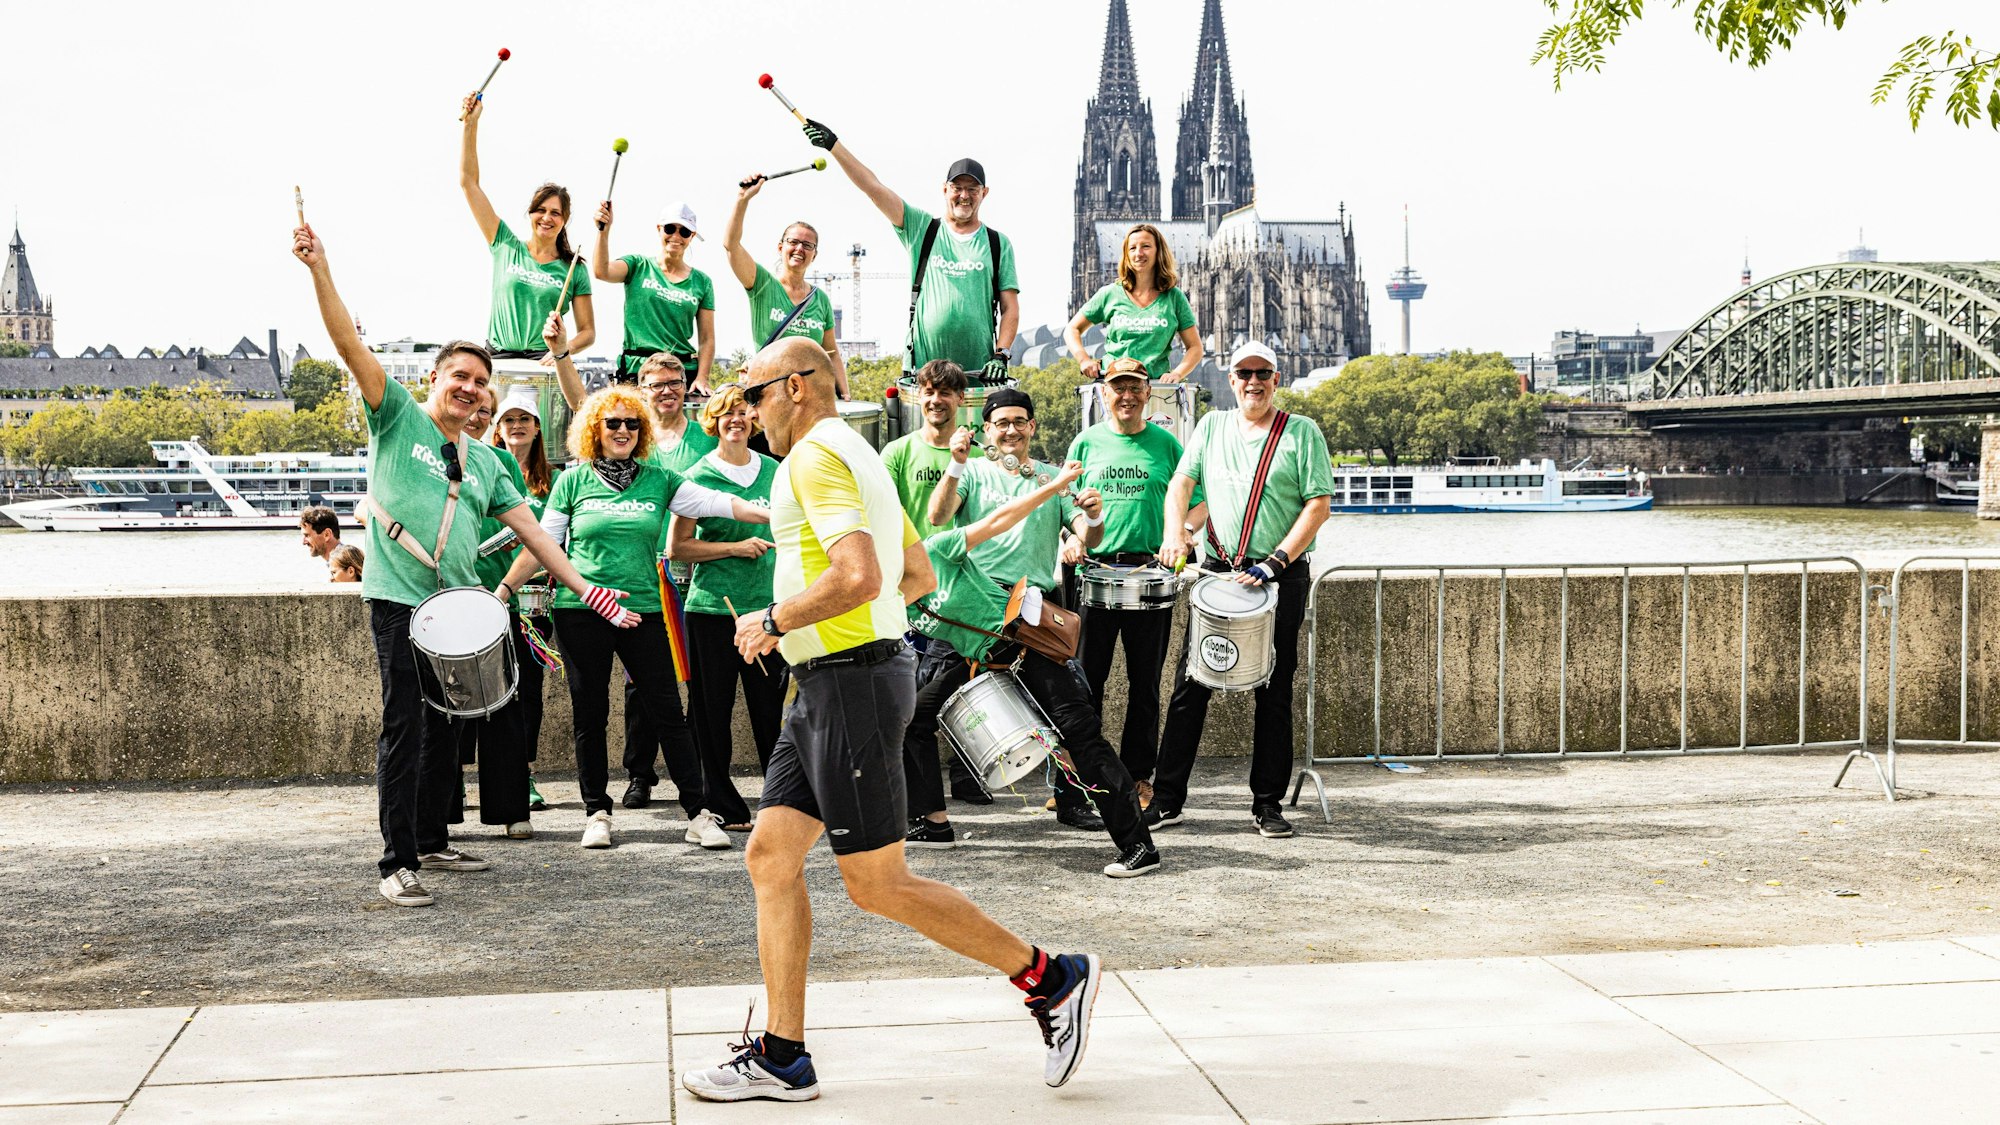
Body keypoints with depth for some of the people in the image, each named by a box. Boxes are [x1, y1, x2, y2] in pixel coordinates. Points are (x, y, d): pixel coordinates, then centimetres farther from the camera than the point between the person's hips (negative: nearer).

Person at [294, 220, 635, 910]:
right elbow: (350, 344, -8)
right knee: (405, 726, -10)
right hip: (401, 600, -6)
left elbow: (530, 530, 15)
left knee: (446, 729, 12)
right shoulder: (398, 418, 3)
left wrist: (586, 590, 7)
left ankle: (431, 841, 25)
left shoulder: (485, 462, 16)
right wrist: (319, 270, -20)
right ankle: (397, 863, -8)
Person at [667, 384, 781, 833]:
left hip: (769, 607, 3)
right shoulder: (698, 477, -3)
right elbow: (676, 548, -4)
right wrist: (735, 548, -13)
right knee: (714, 710, 2)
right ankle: (725, 808, 12)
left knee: (770, 708, 7)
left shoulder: (774, 472, 9)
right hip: (714, 608, -3)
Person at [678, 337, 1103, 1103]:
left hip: (853, 683, -11)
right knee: (770, 855, 7)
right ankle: (780, 1057, 11)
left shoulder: (816, 456, -13)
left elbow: (859, 577, -27)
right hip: (826, 687, 11)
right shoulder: (852, 454, 20)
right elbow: (919, 575, 26)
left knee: (878, 886, -5)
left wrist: (774, 620, -14)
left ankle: (1051, 978, 4)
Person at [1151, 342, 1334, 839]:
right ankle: (1167, 798, 7)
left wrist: (1275, 563, -14)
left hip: (1282, 577, -2)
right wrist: (1175, 532, -15)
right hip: (1218, 571, 2)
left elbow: (1318, 504, -5)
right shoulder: (1212, 426, 12)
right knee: (1189, 685, 1)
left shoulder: (1302, 433, 1)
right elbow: (1182, 482, 5)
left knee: (1274, 691, 3)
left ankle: (1268, 802, 11)